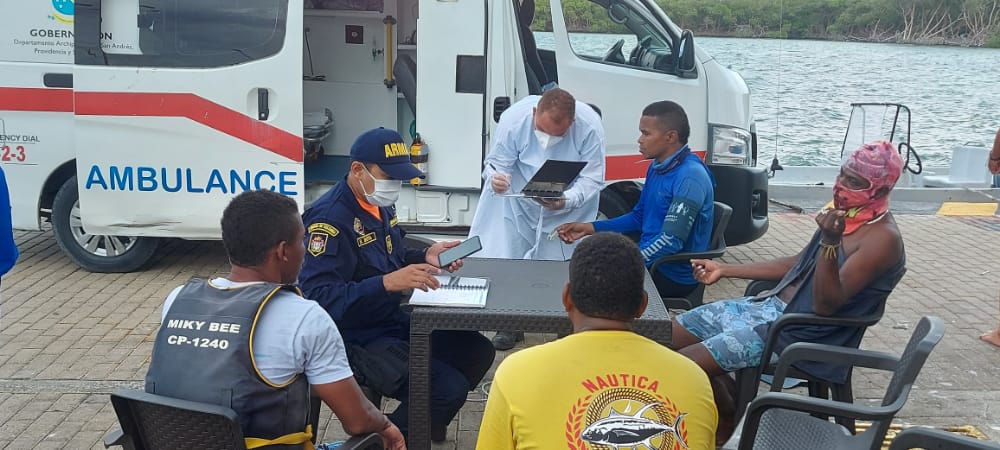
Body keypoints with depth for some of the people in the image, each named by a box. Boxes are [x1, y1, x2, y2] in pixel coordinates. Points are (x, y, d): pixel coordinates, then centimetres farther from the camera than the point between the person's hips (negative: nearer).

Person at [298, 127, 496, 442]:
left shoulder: (380, 203, 7)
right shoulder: (330, 218, -22)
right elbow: (320, 298, -31)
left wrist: (425, 257, 2)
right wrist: (388, 283, -40)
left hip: (395, 321, 10)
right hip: (358, 340, -10)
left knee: (478, 351, 10)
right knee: (449, 388, -21)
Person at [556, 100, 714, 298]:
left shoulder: (689, 177, -21)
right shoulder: (657, 167, 9)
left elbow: (671, 241, -27)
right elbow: (638, 217, 18)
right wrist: (589, 228, 8)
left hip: (674, 275, -9)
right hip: (650, 259, 9)